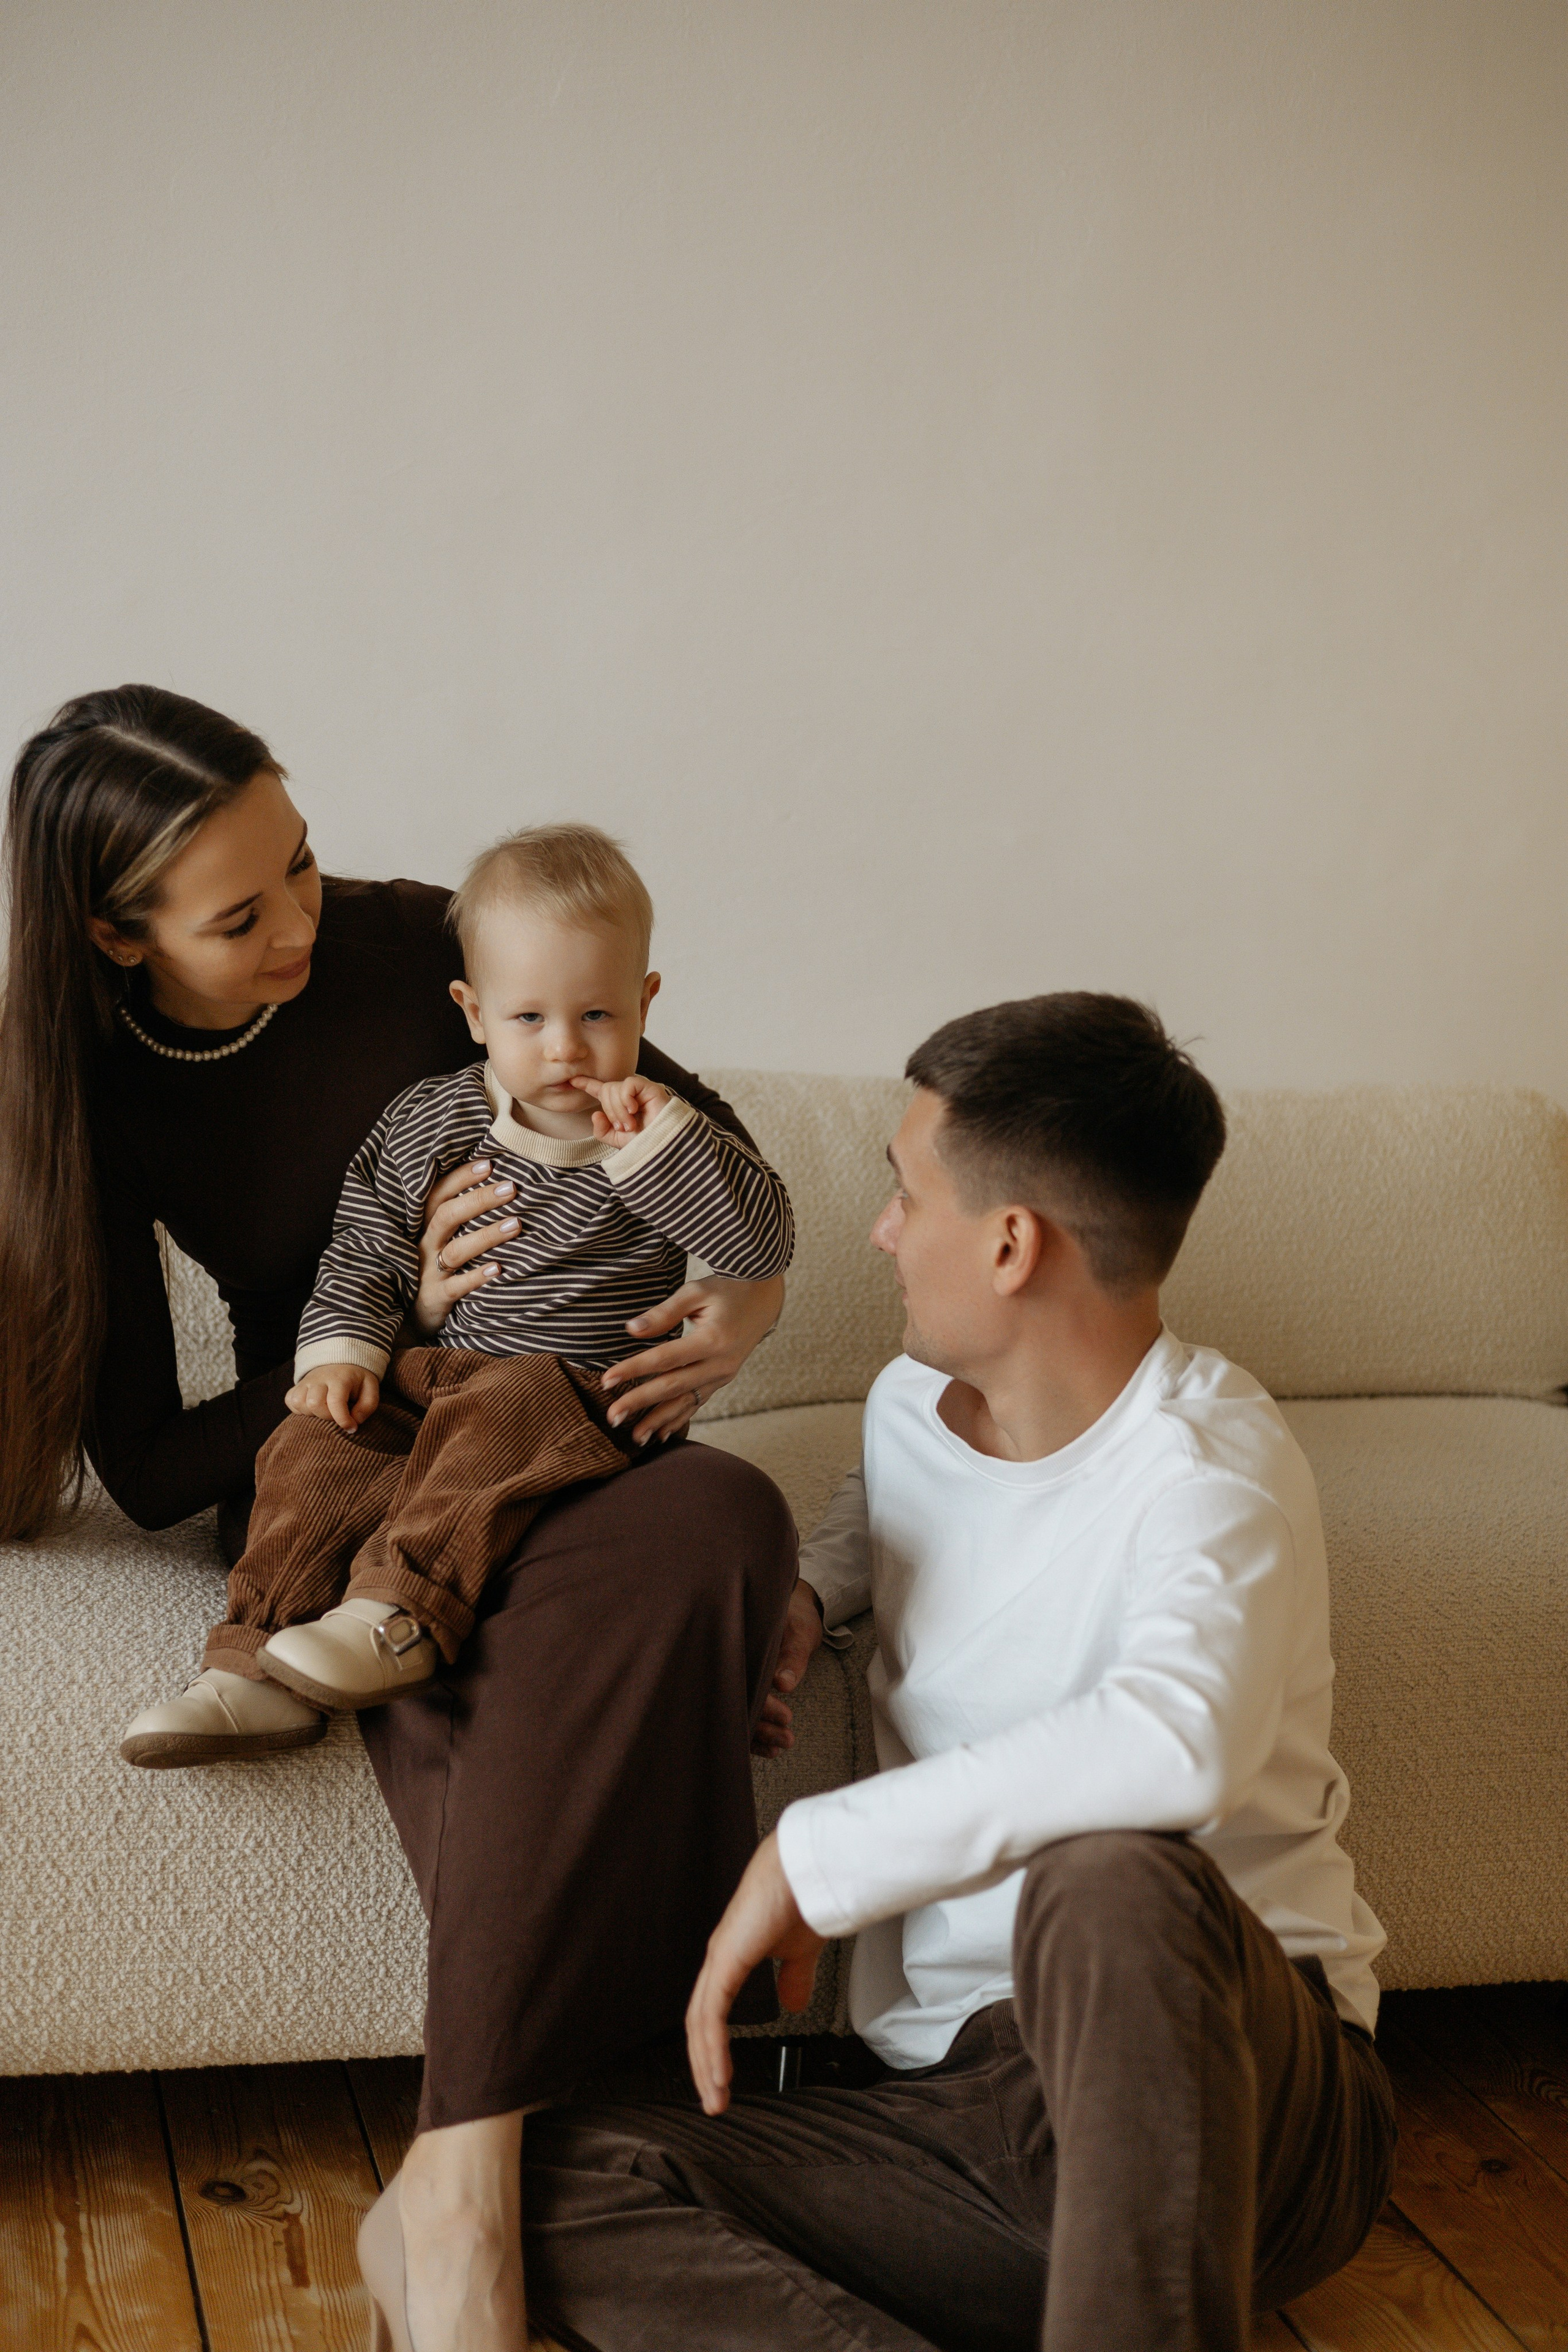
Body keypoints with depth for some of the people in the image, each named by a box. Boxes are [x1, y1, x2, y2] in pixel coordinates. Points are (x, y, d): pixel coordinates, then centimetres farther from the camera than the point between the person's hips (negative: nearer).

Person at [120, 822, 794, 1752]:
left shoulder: (663, 1135, 1)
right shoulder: (425, 1125, 8)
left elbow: (765, 1241, -10)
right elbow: (364, 1252, 14)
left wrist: (659, 1136, -19)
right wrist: (340, 1352, -4)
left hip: (578, 1393, -3)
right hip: (426, 1376, 3)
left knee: (505, 1415, -36)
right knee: (316, 1445, -21)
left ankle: (402, 1615, -44)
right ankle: (259, 1667, -23)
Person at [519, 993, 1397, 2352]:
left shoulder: (1206, 1463, -14)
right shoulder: (911, 1403, 11)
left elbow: (1179, 1741, -36)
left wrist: (812, 1856, -27)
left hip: (1241, 2095, -6)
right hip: (961, 2105, 7)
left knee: (1113, 1880, -40)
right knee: (568, 2177, -17)